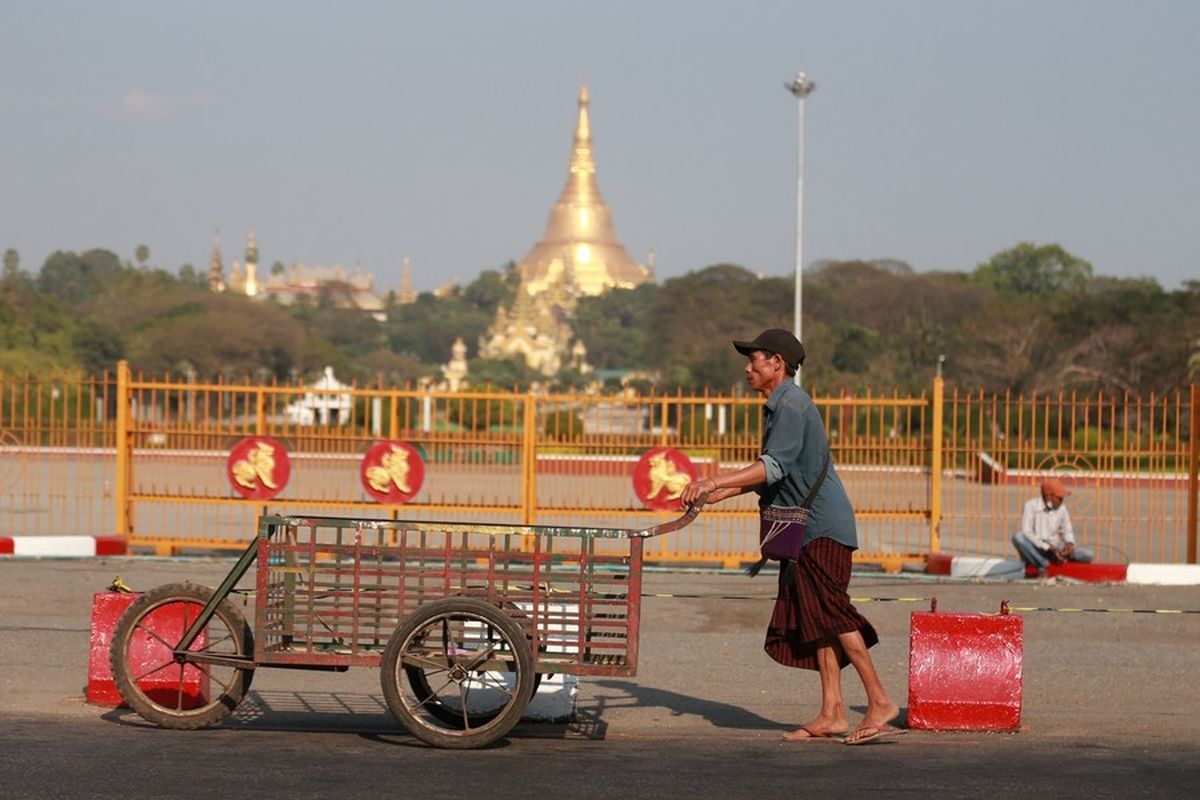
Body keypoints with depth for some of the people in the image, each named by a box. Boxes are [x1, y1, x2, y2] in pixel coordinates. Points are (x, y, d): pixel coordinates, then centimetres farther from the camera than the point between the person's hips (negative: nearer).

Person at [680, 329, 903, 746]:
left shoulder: (792, 405, -13)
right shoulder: (778, 407, 19)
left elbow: (774, 467, -24)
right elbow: (770, 473, 23)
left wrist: (715, 483, -29)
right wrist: (714, 495, 16)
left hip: (822, 527, -10)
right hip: (808, 529, 10)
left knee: (829, 611, -12)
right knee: (813, 617, 6)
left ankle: (880, 702, -9)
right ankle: (831, 714, 6)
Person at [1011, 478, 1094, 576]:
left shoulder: (1061, 509, 3)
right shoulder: (1031, 506, -9)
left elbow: (1067, 531, 14)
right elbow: (1026, 534, -16)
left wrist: (1070, 543, -10)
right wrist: (1049, 549, -24)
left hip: (1053, 550, 3)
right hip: (1033, 552, -3)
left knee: (1088, 555, -16)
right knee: (1018, 536, -35)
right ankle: (1043, 565, -22)